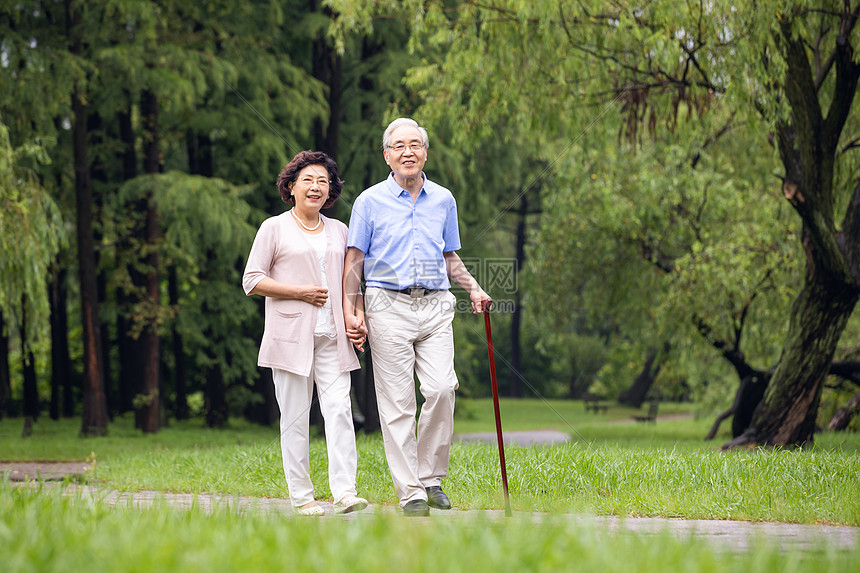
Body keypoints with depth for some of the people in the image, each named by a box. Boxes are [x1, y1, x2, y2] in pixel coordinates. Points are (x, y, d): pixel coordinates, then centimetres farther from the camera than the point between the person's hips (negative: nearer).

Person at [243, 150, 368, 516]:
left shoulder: (338, 231, 17)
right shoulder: (275, 228, 3)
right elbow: (252, 281, -1)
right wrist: (300, 292, -9)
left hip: (332, 336, 3)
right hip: (292, 335, -3)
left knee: (339, 410, -10)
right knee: (295, 417, -2)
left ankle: (345, 492, -15)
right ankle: (301, 496, 4)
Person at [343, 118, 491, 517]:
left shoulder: (443, 200, 13)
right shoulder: (370, 201, 5)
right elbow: (353, 262, 5)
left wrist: (474, 290, 7)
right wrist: (351, 312, -5)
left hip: (435, 306, 2)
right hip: (388, 307, -2)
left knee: (441, 389, -14)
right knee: (397, 404, -4)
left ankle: (431, 477, 3)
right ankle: (410, 494, -1)